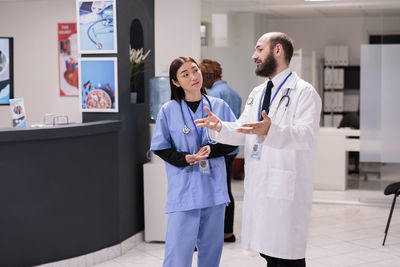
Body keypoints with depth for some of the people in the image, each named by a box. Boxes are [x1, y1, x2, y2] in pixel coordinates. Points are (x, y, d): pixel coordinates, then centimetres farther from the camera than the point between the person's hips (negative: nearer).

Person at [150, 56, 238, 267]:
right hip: (183, 190, -3)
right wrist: (185, 159, -16)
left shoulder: (219, 106, 4)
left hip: (214, 187, 3)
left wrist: (211, 150, -12)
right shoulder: (168, 110, -1)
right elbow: (160, 148, 2)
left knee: (211, 246, 13)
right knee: (178, 249, -5)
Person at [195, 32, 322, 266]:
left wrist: (271, 131, -37)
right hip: (258, 187, 8)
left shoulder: (304, 92, -7)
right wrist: (220, 127, -5)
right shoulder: (257, 94, 20)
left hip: (286, 188, -8)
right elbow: (242, 132, 16)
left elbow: (307, 134, -21)